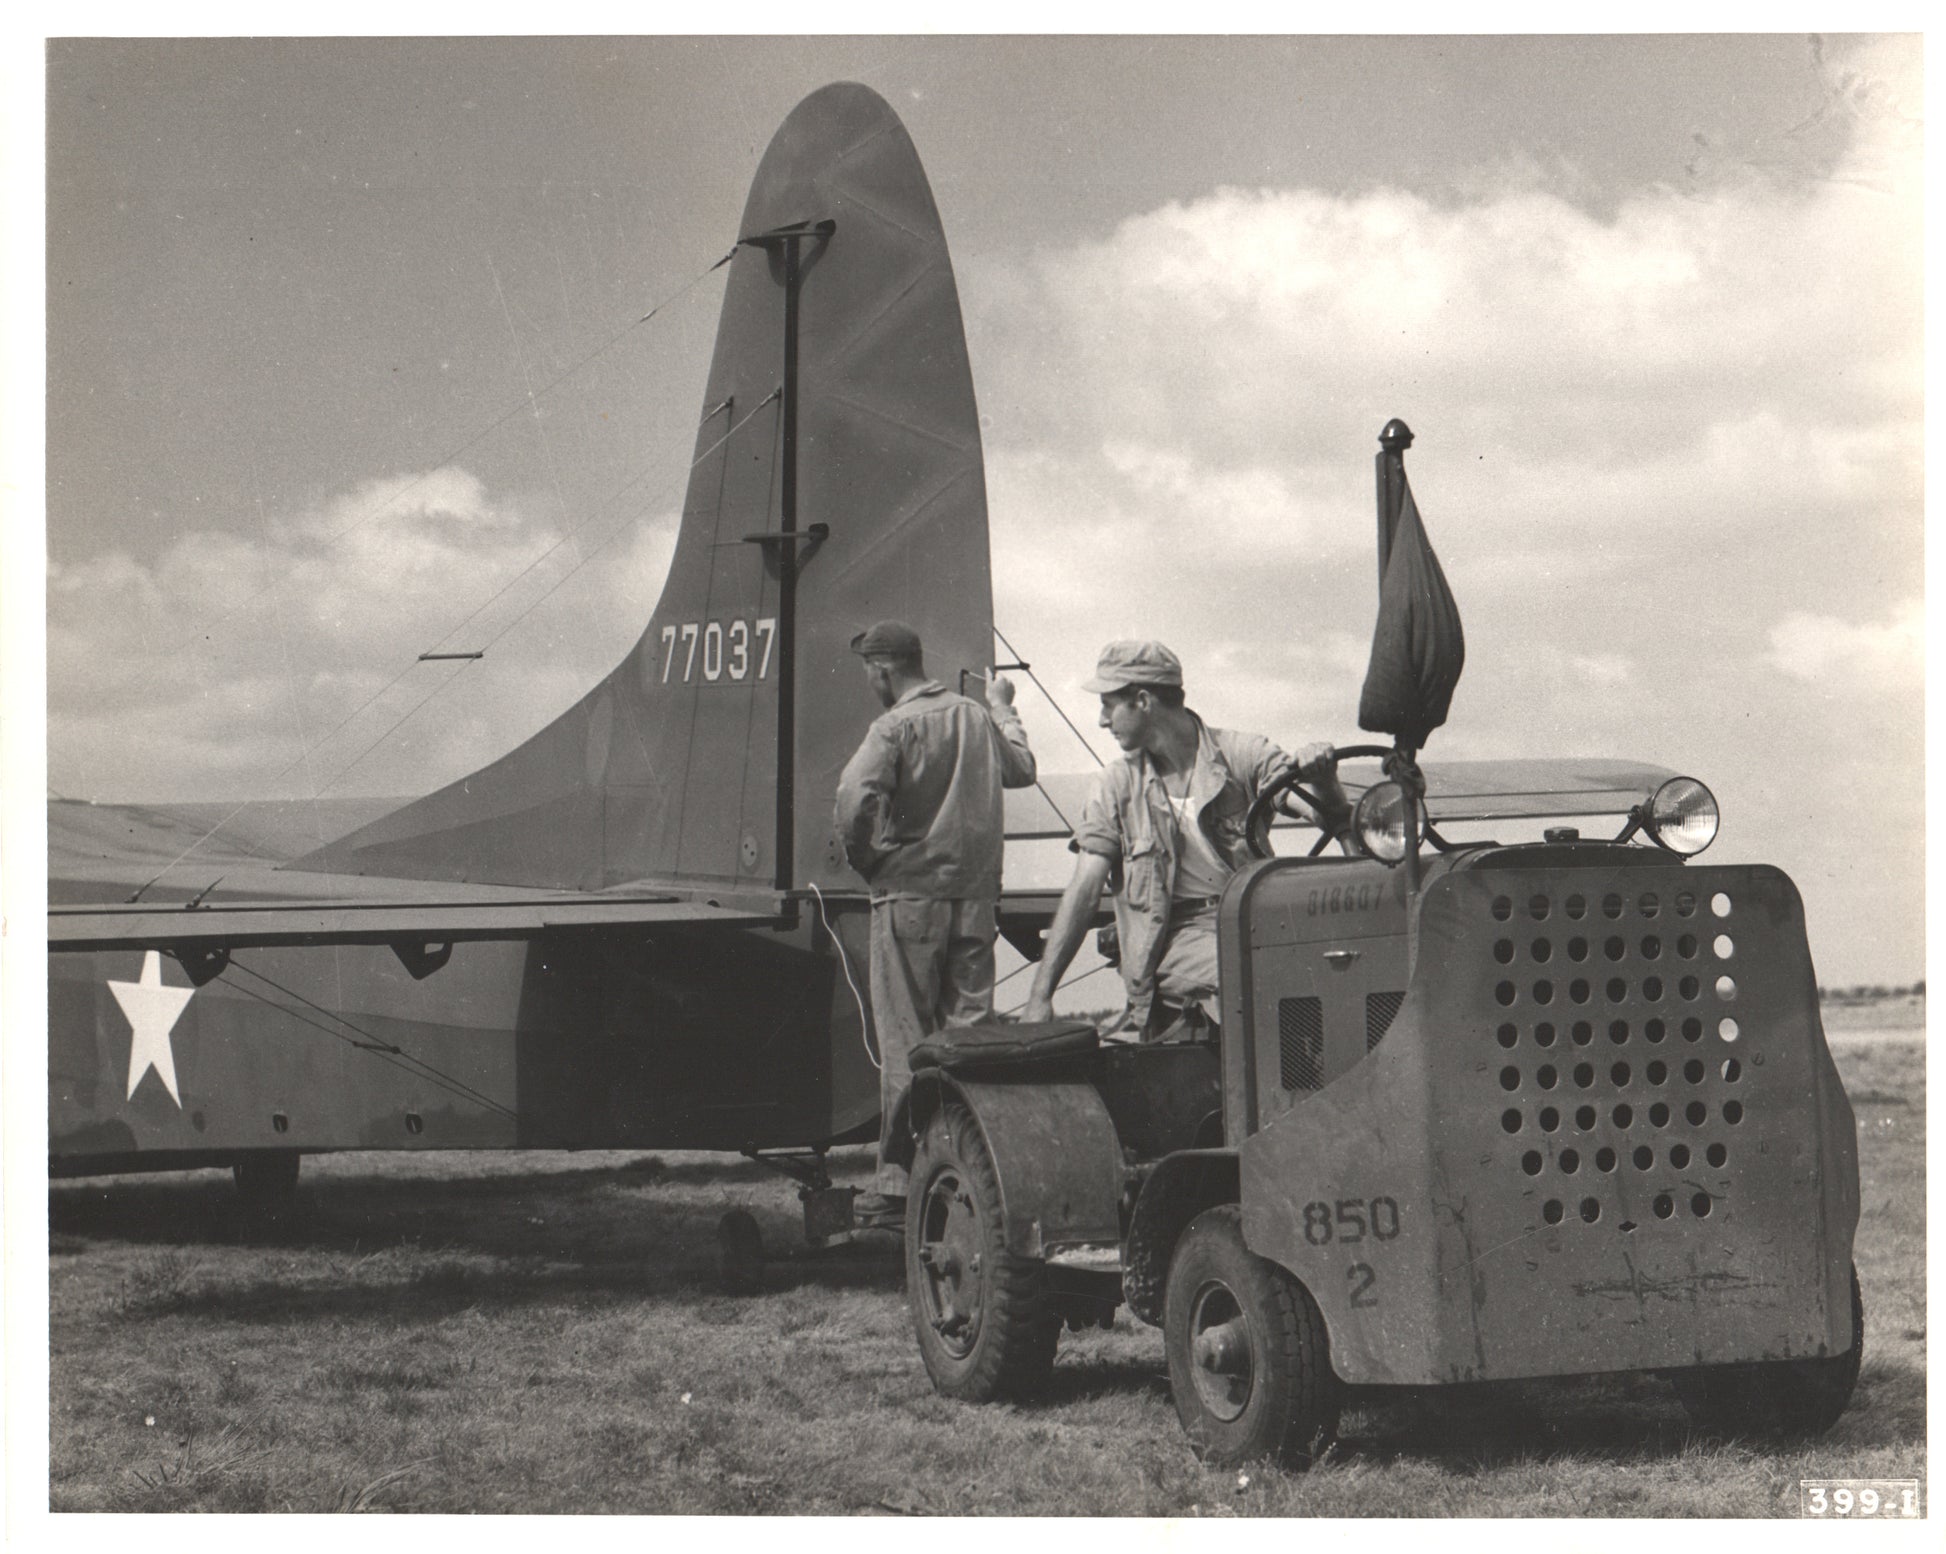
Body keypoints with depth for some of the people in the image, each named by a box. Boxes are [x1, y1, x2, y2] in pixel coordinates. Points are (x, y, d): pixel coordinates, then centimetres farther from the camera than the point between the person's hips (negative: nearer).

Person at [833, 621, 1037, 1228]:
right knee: (971, 1032, 9)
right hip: (975, 894, 6)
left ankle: (899, 1182, 1)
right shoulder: (975, 717, 8)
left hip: (910, 893, -5)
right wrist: (1004, 709, 44)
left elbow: (855, 801, -24)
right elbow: (1022, 769, 28)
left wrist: (864, 860, -6)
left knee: (905, 1042, -1)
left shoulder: (895, 727, -11)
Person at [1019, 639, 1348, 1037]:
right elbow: (1084, 892, 6)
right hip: (1183, 937, -1)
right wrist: (1040, 995, -2)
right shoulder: (1118, 784, 10)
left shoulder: (1242, 754, 5)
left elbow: (1332, 819, -4)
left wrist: (1323, 782, -30)